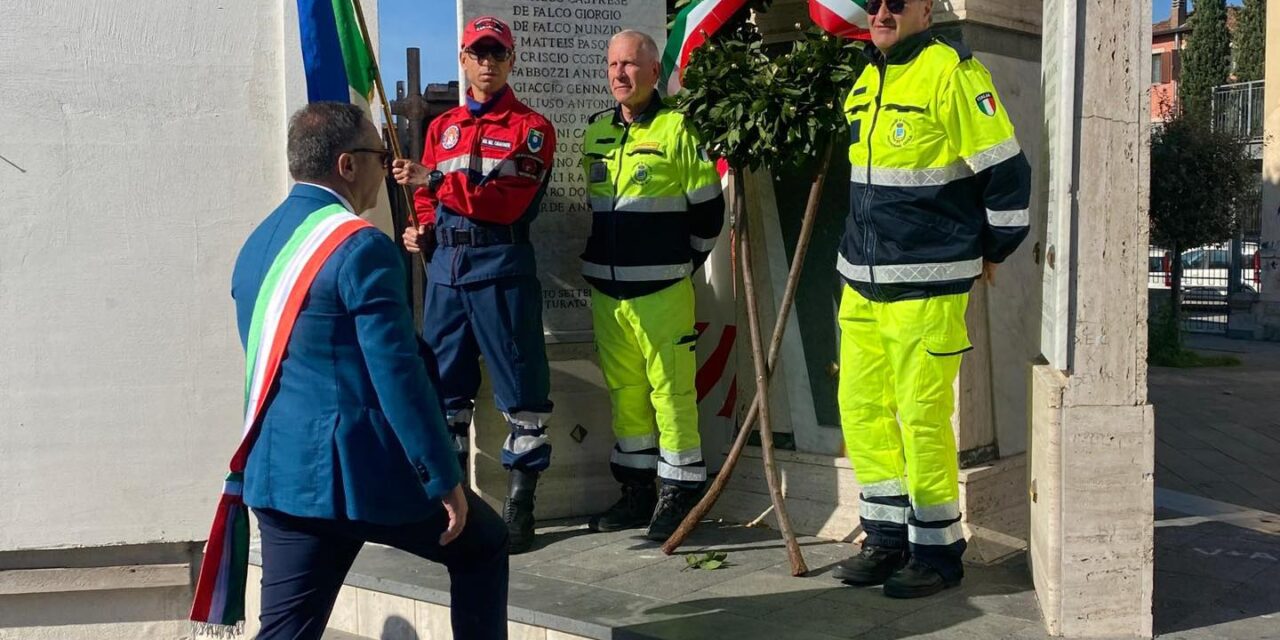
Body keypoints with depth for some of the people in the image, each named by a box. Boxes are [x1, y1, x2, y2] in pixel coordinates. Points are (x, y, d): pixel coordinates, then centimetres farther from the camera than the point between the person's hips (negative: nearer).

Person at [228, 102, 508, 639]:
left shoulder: (256, 244, 11)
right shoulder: (361, 247, -16)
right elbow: (398, 377, -19)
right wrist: (445, 481, -12)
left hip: (278, 472, 8)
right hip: (359, 470, -7)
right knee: (482, 544, 17)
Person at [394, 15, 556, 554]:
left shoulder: (532, 127, 1)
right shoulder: (442, 127, 18)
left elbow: (507, 201, -13)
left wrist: (434, 181, -18)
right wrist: (421, 228, 1)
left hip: (501, 266, -5)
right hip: (445, 264, 5)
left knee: (520, 387, -3)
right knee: (442, 385, 8)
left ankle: (520, 505, 6)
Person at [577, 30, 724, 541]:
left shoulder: (677, 129, -5)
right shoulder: (595, 131, 12)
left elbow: (708, 208, -1)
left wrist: (684, 263, 5)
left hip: (661, 290, -6)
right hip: (605, 289, 6)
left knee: (671, 391, -3)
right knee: (624, 392, 11)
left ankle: (679, 493, 8)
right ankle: (637, 491, 22)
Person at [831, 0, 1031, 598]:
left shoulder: (952, 72, -10)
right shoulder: (866, 81, 14)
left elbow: (1008, 172, -8)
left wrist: (993, 251, 1)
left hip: (925, 285, -8)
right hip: (861, 281, 8)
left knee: (922, 416, -3)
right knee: (862, 407, 10)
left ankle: (937, 550, 12)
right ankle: (887, 538, 22)